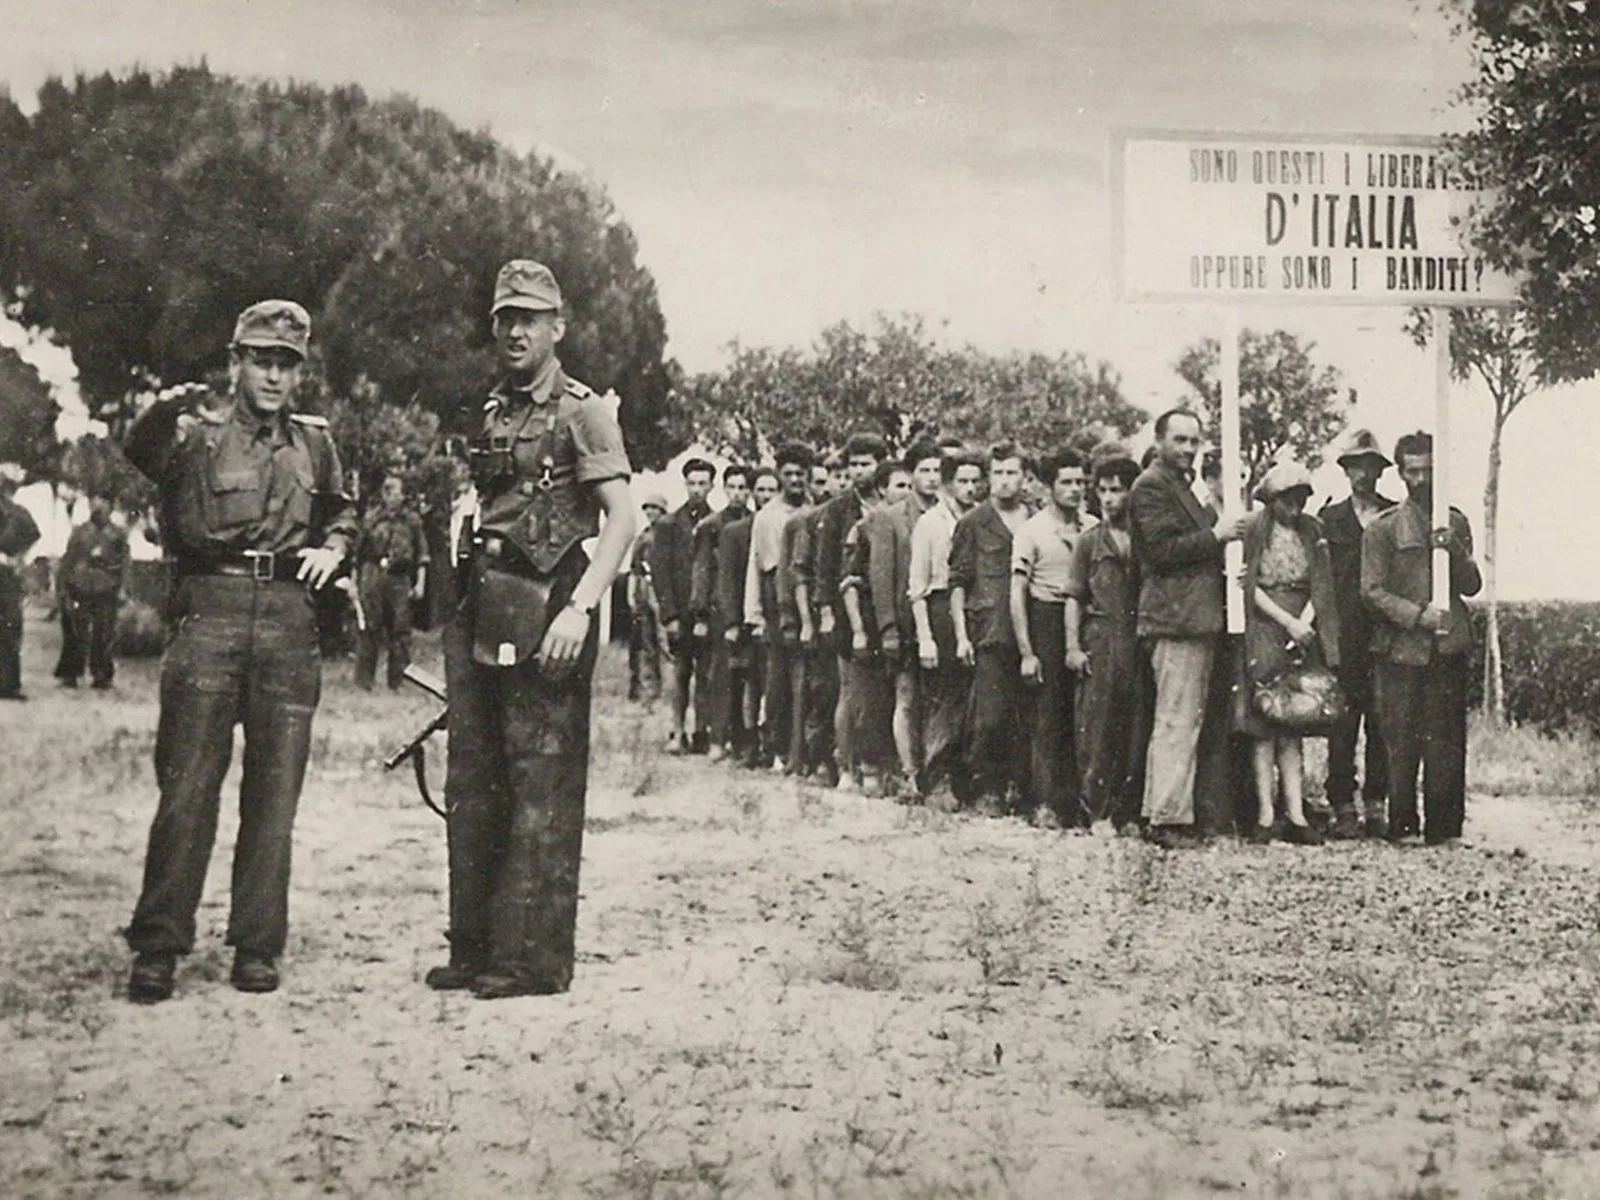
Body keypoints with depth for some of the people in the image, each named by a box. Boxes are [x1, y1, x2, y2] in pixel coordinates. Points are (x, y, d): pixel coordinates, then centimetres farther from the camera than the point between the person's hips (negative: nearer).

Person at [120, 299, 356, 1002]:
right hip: (210, 614, -4)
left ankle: (257, 947, 14)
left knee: (275, 792, 5)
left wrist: (332, 547, 9)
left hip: (290, 623, 4)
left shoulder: (313, 442, 15)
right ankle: (157, 947, 0)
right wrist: (167, 414, -43)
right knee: (187, 785, -7)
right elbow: (140, 450, -21)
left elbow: (341, 512, 31)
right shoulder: (196, 432, 2)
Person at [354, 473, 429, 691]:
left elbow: (421, 554, 9)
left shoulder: (412, 521, 9)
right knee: (369, 629, -1)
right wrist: (354, 582, 10)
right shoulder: (371, 520, 9)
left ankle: (397, 681, 8)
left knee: (400, 632, 0)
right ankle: (363, 681, 4)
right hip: (373, 576, 0)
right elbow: (358, 554, 13)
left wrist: (420, 583, 2)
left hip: (400, 580, 0)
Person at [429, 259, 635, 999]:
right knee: (471, 783, 10)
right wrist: (458, 608, 16)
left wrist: (579, 608, -22)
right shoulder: (488, 416, 17)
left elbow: (621, 520, -12)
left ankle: (535, 958, 0)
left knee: (542, 785, -5)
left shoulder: (582, 413, -5)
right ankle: (473, 948, 19)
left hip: (542, 612, -8)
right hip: (481, 612, 8)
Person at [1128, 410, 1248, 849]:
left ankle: (1157, 813, 18)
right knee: (1179, 721, -11)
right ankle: (1170, 820, -11)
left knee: (1171, 721, 13)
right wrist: (1215, 535, -14)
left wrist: (1222, 529, 13)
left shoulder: (1182, 486, 24)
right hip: (1176, 618, -10)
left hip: (1195, 619, 10)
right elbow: (1162, 550, -17)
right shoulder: (1151, 486, -8)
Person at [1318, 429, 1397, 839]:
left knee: (1382, 723, 1)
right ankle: (1343, 808, 1)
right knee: (1342, 724, -3)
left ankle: (1375, 805, 8)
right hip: (1343, 636, -1)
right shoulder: (1329, 518, 10)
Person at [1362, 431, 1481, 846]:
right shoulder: (1382, 527, 4)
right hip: (1400, 648, -2)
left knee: (1446, 740, 2)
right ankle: (1401, 825, 6)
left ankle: (1444, 827, 8)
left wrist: (1454, 551, -8)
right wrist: (1417, 615, -13)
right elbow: (1372, 590, -1)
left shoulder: (1455, 522, 13)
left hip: (1448, 646, 2)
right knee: (1401, 741, -2)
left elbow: (1472, 585, 10)